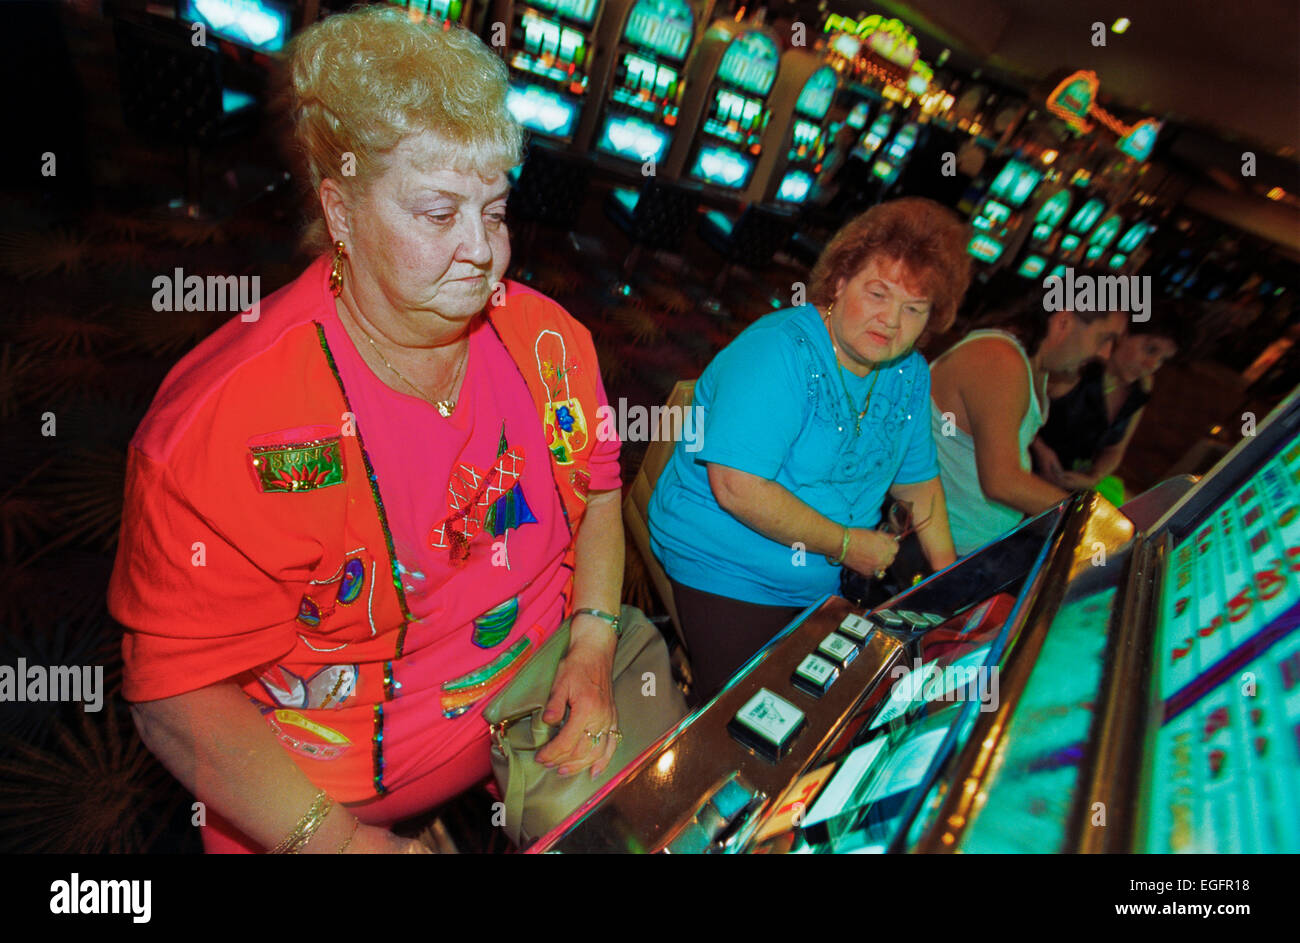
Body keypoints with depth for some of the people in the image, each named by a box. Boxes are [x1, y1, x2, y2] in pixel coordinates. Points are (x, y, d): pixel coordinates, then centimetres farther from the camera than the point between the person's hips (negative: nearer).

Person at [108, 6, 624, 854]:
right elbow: (178, 691, -16)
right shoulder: (228, 419, -22)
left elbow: (597, 491, 4)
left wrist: (593, 647, -9)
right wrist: (330, 837, -26)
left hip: (542, 693, 3)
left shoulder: (545, 338, -8)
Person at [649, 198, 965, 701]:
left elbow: (917, 479, 17)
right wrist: (845, 543, -20)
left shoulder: (909, 373, 3)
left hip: (831, 582, 7)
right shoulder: (778, 350, -23)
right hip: (727, 575, -7)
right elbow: (738, 489, -30)